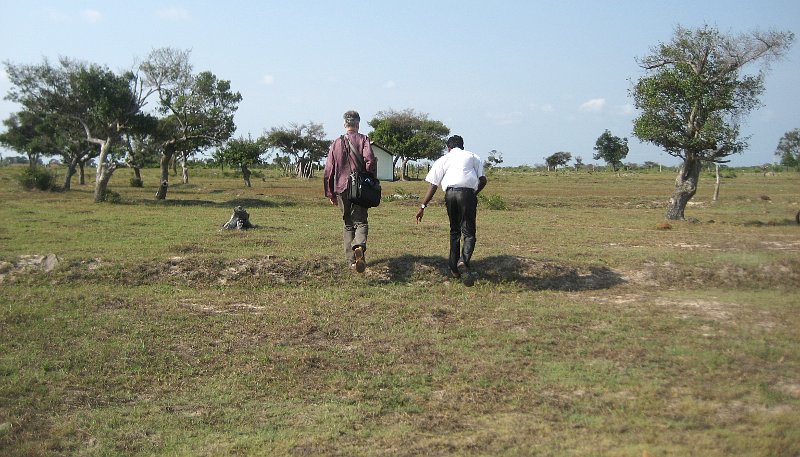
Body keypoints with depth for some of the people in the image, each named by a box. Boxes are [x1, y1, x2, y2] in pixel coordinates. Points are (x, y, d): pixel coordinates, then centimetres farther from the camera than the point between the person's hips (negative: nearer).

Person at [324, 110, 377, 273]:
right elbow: (370, 160, -15)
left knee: (348, 224, 13)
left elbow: (329, 170, 11)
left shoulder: (336, 143, 12)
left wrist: (330, 193, 16)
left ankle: (351, 259, 8)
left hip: (341, 188, 3)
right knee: (361, 221, -1)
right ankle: (359, 246, -31)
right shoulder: (363, 140, 1)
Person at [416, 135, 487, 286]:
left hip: (450, 193, 2)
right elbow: (483, 180, 11)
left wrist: (423, 206, 12)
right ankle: (463, 261, -24)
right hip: (468, 192, -2)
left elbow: (433, 186, 12)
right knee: (469, 232, 2)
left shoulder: (443, 160, 21)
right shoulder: (473, 157, 22)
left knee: (454, 231, 17)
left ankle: (454, 268, 17)